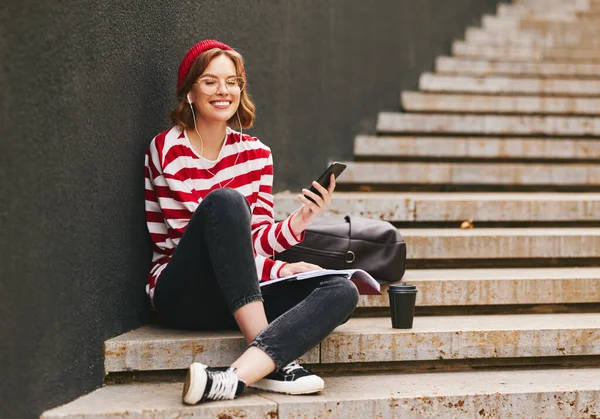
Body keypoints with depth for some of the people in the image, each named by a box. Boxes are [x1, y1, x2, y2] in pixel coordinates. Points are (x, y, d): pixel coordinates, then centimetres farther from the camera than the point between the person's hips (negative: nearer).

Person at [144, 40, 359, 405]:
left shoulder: (256, 153, 9)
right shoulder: (168, 150, -6)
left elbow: (256, 240, 4)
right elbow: (189, 241, -12)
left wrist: (298, 222, -17)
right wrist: (277, 270, -20)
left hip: (243, 295, 5)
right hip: (183, 294, -5)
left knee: (341, 291, -19)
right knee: (226, 200, -31)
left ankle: (238, 375, -40)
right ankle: (272, 360, -31)